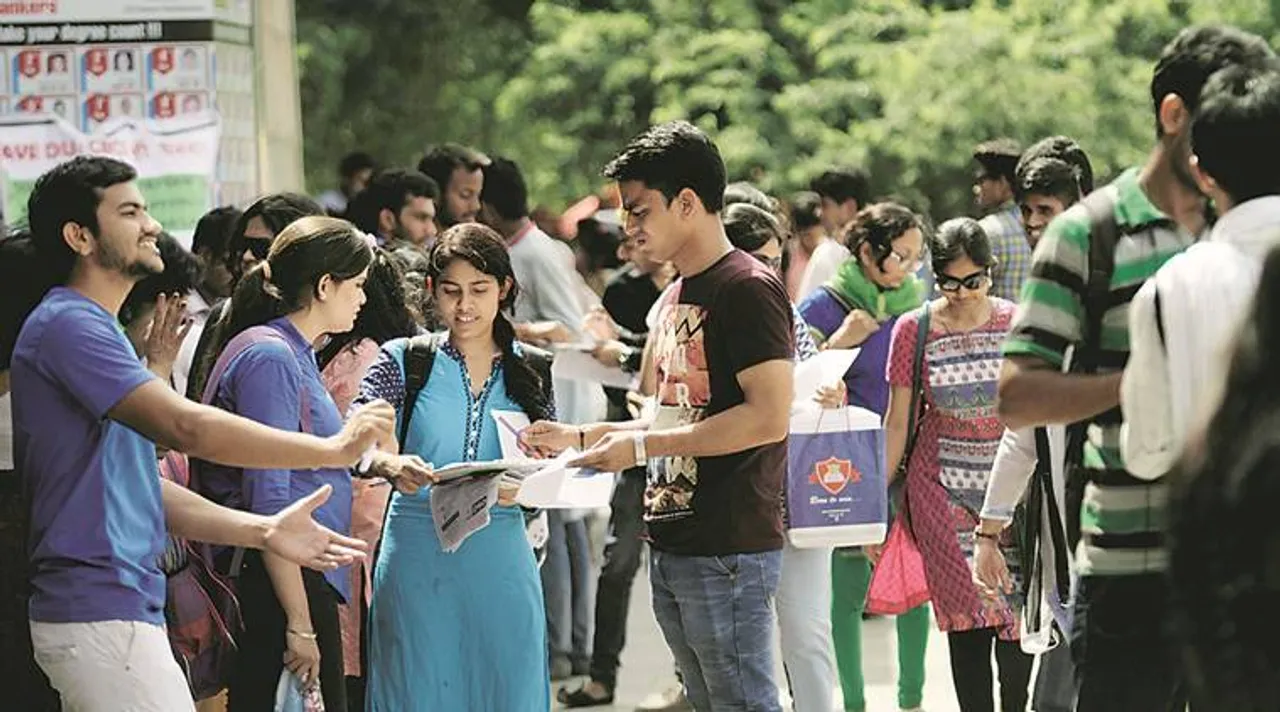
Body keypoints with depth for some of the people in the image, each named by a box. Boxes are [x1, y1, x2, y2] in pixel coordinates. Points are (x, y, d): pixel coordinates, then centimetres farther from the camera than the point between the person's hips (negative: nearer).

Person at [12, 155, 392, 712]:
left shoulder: (91, 328, 21)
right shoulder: (68, 326, -12)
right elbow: (186, 428, -23)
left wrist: (261, 531, 9)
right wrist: (334, 449, -17)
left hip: (120, 607, 10)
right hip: (102, 615, -10)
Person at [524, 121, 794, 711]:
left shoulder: (748, 289, -12)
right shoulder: (675, 299, 18)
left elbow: (769, 417, -21)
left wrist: (642, 445, -17)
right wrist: (580, 438, 14)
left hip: (728, 552, -9)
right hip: (671, 547, 9)